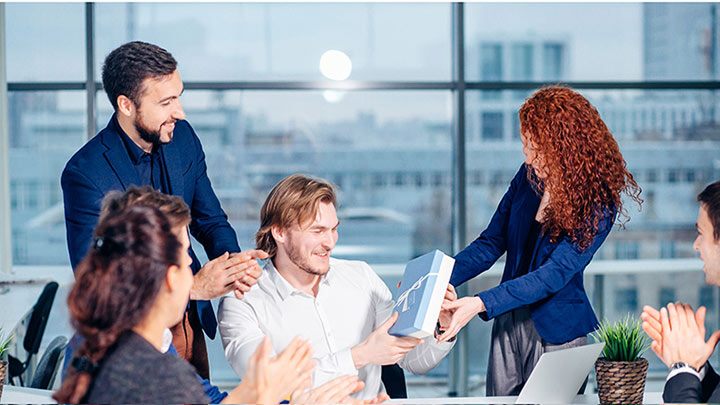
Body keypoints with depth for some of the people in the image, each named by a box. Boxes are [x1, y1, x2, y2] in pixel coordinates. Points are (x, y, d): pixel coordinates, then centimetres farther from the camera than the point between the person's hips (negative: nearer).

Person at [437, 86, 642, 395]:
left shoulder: (598, 204, -18)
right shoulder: (530, 175, -1)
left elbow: (555, 274, -24)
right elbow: (491, 243, 4)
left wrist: (480, 303, -32)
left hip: (556, 332, -5)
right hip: (508, 323, 5)